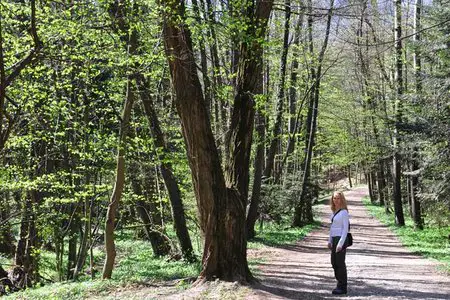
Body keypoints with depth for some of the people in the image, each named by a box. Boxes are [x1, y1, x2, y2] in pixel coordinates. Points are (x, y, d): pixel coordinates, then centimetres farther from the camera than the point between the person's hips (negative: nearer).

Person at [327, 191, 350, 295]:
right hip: (334, 239, 8)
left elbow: (345, 229, -15)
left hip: (341, 239, -8)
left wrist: (340, 244, -20)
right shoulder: (334, 211, 12)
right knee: (334, 262, 12)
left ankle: (343, 287, 6)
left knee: (340, 263, -3)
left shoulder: (344, 212, -12)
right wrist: (329, 241, 16)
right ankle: (340, 284, 23)